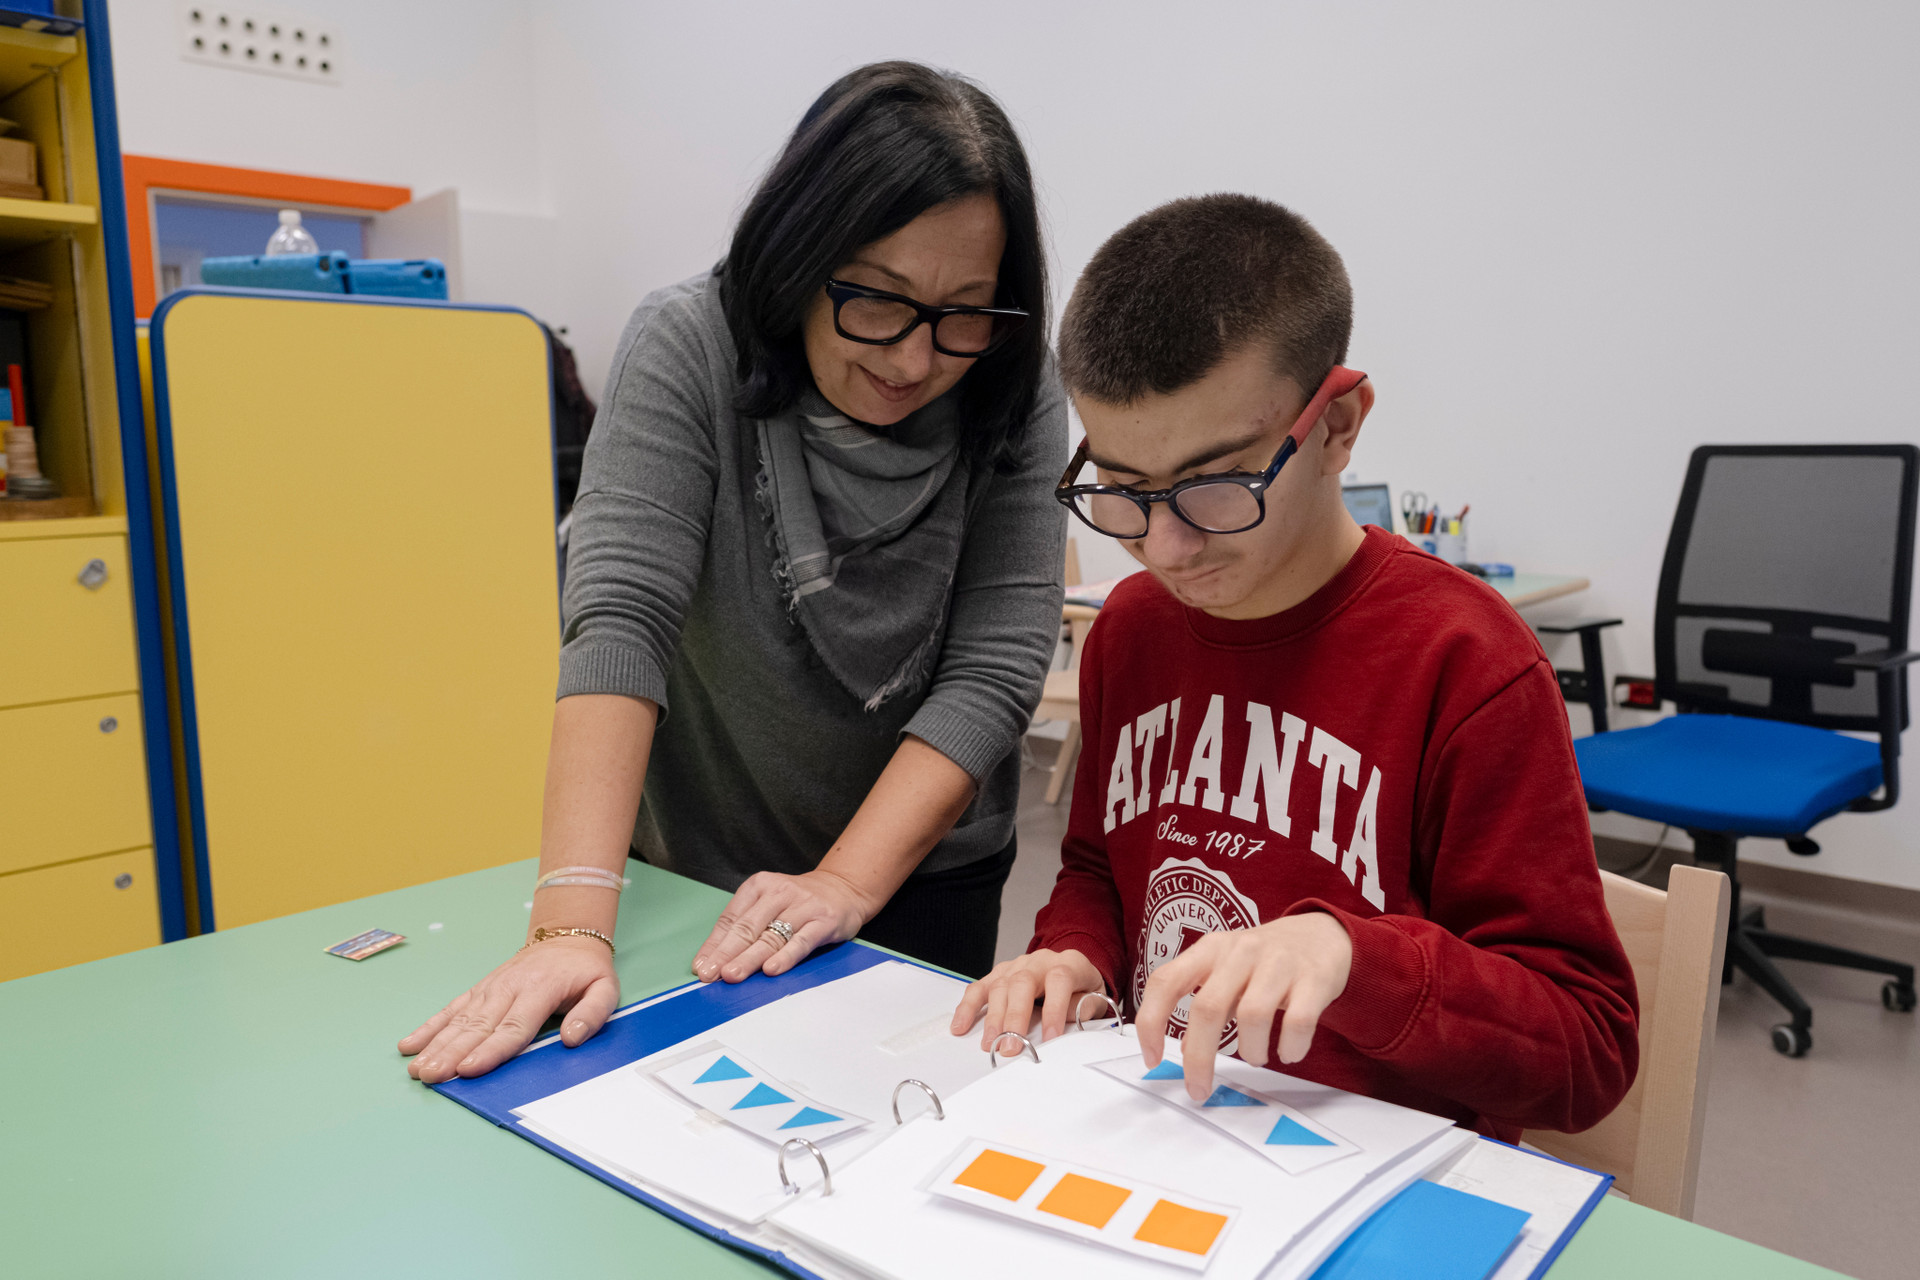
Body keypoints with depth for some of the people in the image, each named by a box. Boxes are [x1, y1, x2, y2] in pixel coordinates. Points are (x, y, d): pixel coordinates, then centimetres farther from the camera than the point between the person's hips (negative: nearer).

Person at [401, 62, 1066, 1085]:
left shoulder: (1016, 398, -14)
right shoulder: (689, 348, -18)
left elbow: (997, 663, -19)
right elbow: (620, 615, -28)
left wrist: (847, 884, -29)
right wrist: (572, 920, -36)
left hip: (924, 878, 1)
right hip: (692, 873, 0)